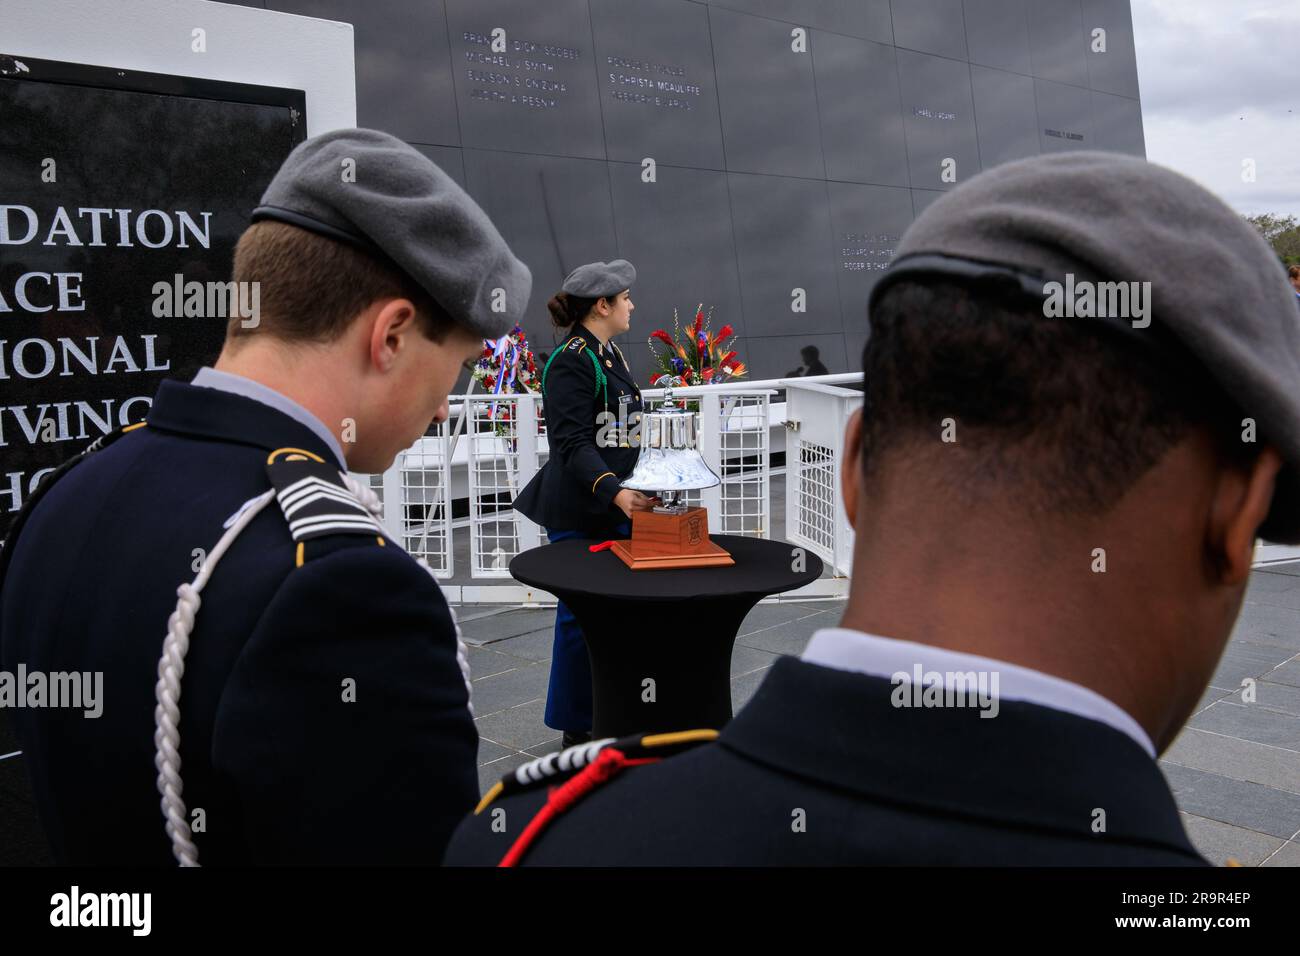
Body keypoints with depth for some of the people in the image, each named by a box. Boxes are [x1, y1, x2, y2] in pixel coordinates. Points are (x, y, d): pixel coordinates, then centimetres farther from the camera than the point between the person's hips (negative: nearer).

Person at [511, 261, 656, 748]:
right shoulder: (570, 361, -15)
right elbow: (572, 443, -23)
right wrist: (614, 492, -34)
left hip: (616, 507, 9)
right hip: (580, 512, -9)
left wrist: (629, 492, 22)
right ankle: (577, 727, 15)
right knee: (582, 615, 1)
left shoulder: (609, 353, 14)